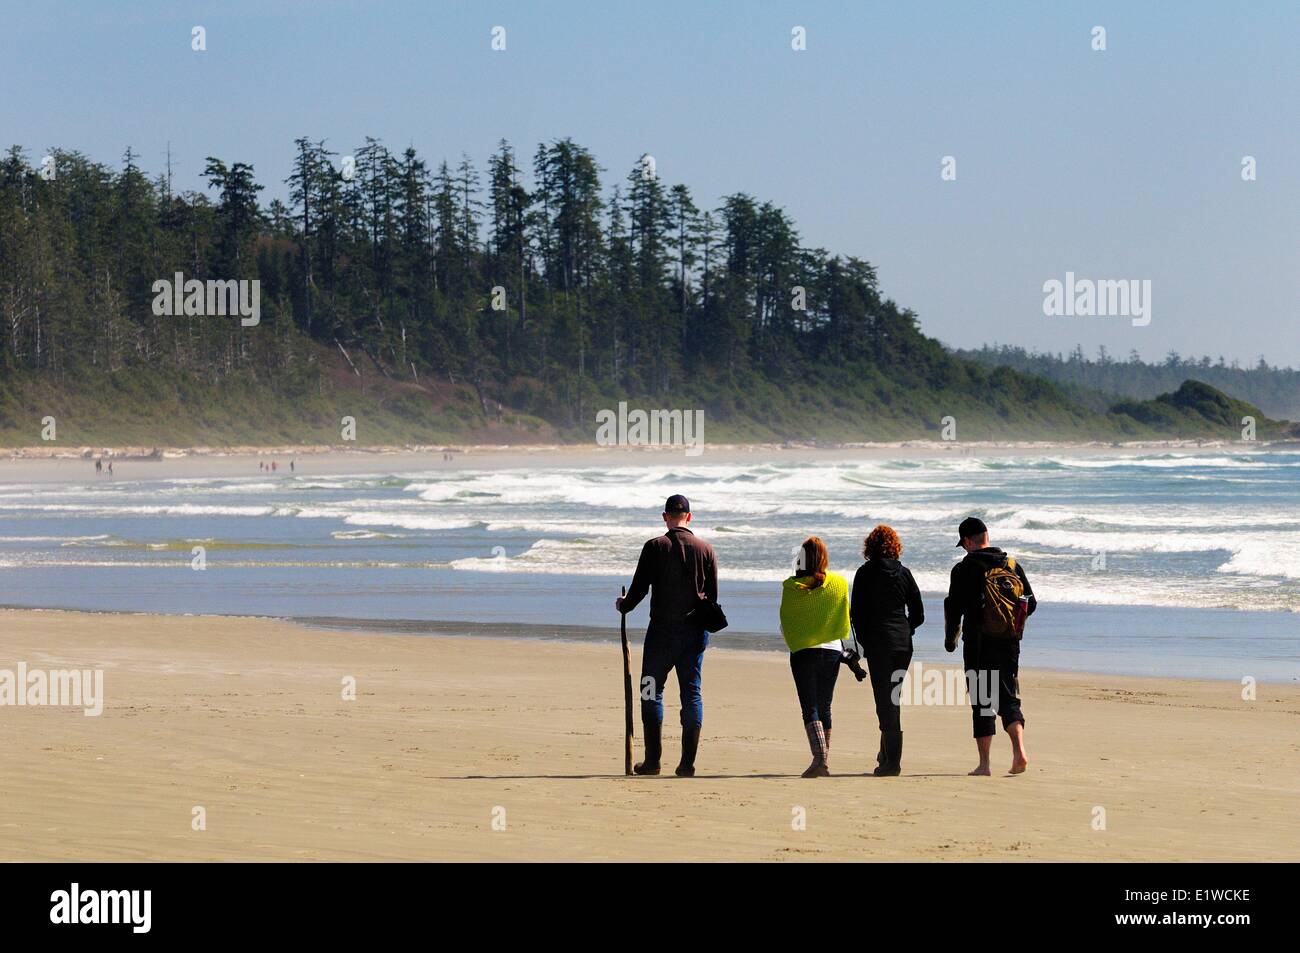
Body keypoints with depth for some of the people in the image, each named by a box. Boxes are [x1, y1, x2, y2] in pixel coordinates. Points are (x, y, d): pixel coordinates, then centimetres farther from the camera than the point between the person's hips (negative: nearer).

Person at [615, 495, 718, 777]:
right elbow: (713, 595, 7)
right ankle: (687, 762, 1)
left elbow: (639, 588, -5)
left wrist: (623, 605, 15)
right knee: (692, 693, 6)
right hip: (695, 631, 3)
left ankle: (652, 760, 2)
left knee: (652, 692, 6)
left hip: (662, 630, -3)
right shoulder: (705, 549, 3)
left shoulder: (655, 547, -6)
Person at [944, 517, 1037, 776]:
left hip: (978, 642, -4)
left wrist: (950, 638, 9)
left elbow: (954, 607, -7)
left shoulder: (965, 569, -6)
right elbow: (1031, 603, 10)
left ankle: (984, 762, 2)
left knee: (982, 701, 3)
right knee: (1009, 698, 9)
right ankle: (1019, 750, -13)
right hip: (1010, 643, 4)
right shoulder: (1012, 565, 7)